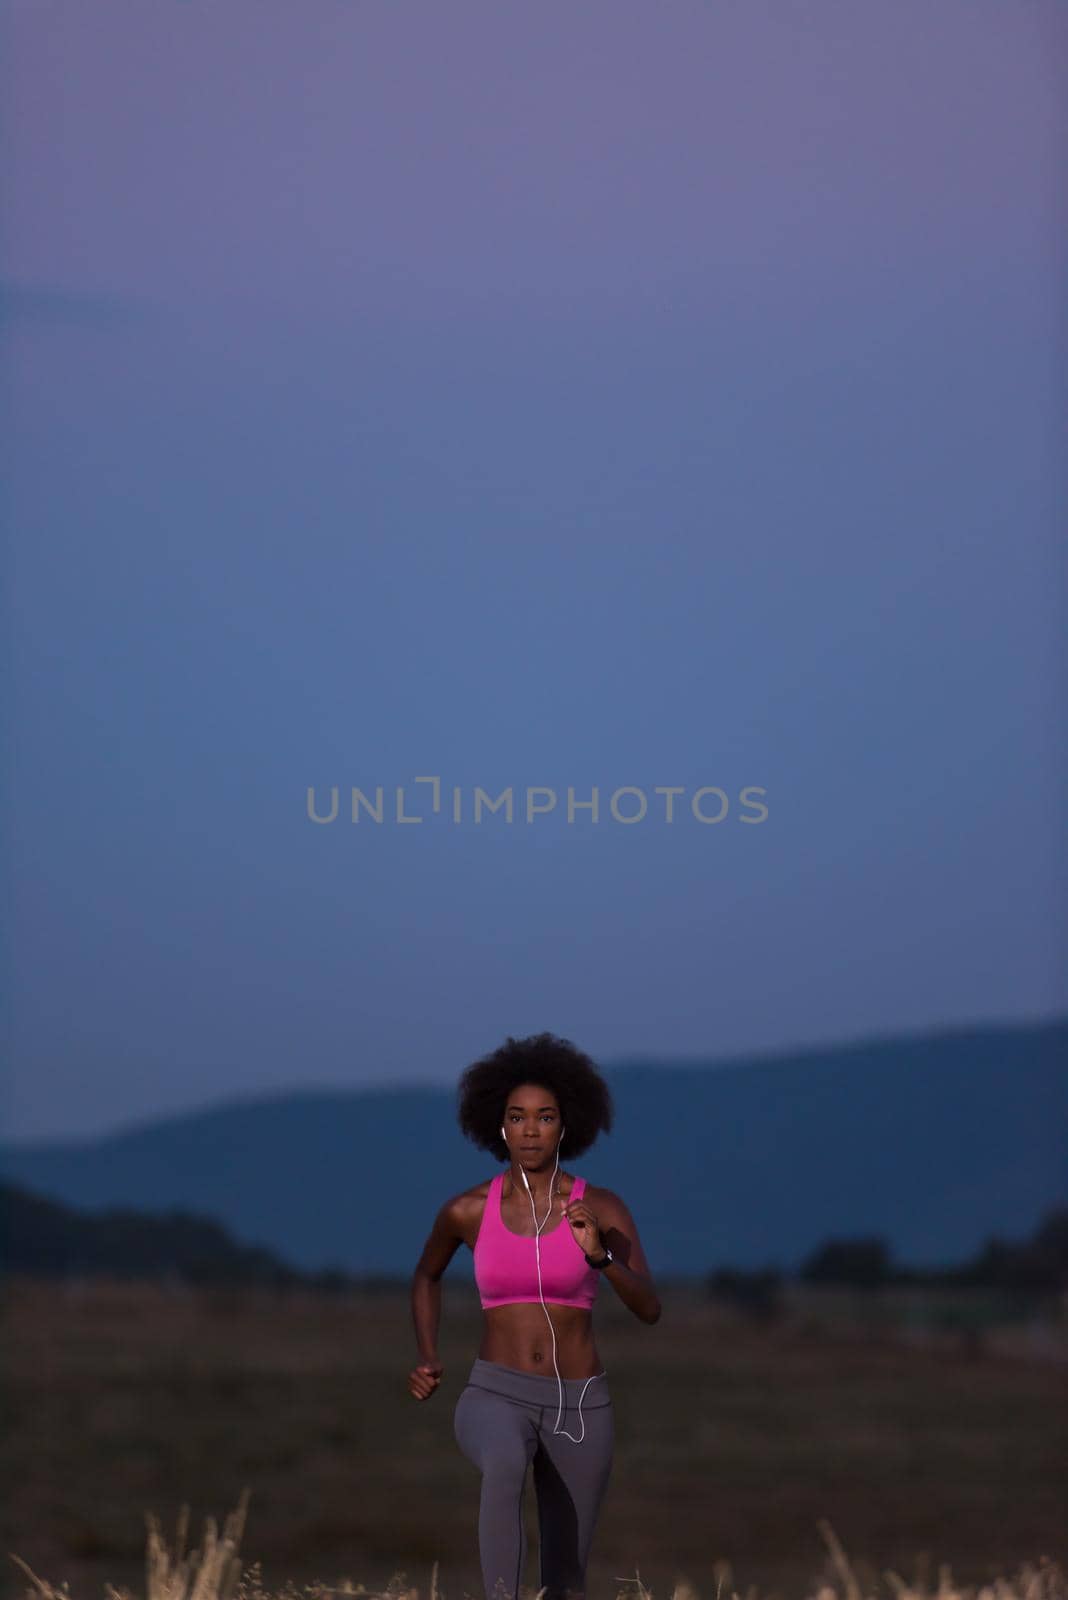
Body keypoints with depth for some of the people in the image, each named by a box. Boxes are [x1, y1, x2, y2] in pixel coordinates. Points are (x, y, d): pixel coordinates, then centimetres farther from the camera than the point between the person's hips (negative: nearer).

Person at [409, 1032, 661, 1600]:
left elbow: (649, 1308, -12)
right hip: (496, 1400, -1)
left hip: (579, 1407, 2)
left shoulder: (602, 1209, -2)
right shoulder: (467, 1210, 0)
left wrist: (599, 1255, -30)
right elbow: (427, 1274, 21)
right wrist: (427, 1359, 7)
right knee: (504, 1466, -39)